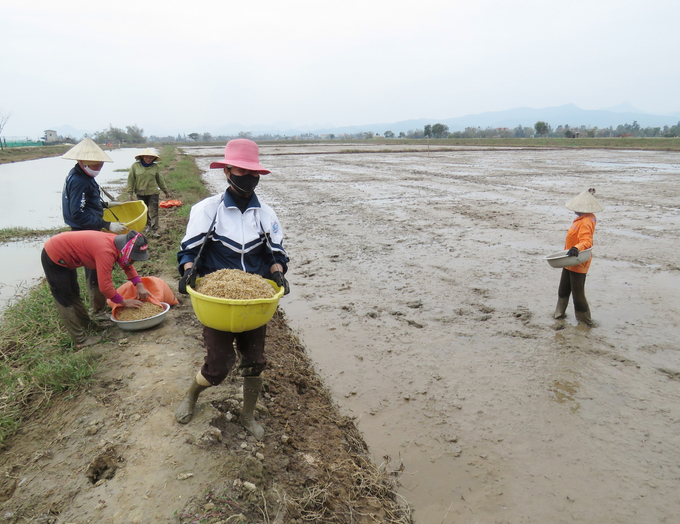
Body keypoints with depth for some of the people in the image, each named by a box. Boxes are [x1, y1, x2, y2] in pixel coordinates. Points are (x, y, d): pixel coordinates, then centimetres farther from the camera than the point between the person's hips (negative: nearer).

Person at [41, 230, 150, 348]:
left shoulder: (117, 242, -7)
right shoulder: (106, 251, -33)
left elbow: (127, 265, 9)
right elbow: (105, 287, -32)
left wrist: (140, 286, -4)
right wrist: (124, 302, -18)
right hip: (54, 257, -10)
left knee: (74, 295, 19)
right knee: (66, 302, -3)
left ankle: (86, 325, 33)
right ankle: (81, 340, 3)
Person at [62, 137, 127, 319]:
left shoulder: (81, 176, 8)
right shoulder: (79, 182, -23)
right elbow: (78, 214, -27)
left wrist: (105, 204, 17)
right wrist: (107, 225, -28)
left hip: (89, 231, 11)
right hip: (86, 233, -11)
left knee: (93, 269, 22)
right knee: (97, 271, -4)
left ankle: (95, 304, 38)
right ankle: (99, 313, 5)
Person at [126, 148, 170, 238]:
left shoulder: (155, 167, 3)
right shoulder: (135, 166, -1)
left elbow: (160, 180, 13)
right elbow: (131, 180, 3)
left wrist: (166, 191, 18)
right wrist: (130, 193, 0)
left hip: (153, 193, -1)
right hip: (140, 194, 1)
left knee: (153, 212, -5)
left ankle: (153, 230, -2)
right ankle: (149, 225, 30)